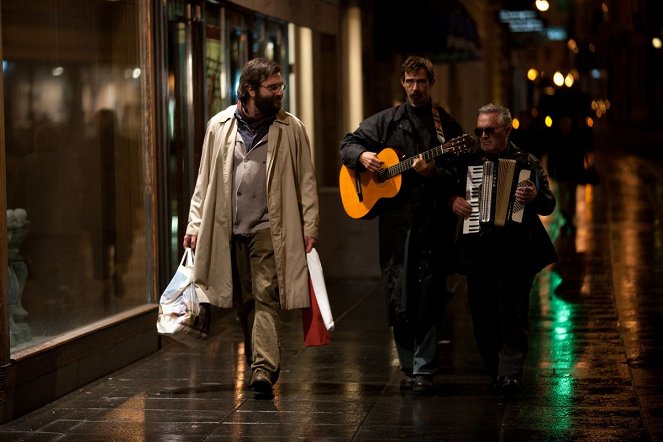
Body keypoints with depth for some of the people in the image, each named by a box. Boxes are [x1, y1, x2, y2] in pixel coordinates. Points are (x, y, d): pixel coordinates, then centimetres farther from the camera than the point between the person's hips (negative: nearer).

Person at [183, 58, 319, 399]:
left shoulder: (290, 128, 2)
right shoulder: (220, 126, 7)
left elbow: (306, 181, 3)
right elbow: (205, 179, 11)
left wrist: (309, 227, -4)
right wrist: (195, 224, 6)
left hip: (268, 228, -3)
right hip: (228, 229, 3)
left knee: (266, 298, -11)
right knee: (244, 303, 10)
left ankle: (264, 371, -15)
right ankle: (261, 365, 23)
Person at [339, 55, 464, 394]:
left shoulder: (447, 125, 6)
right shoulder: (387, 121, 12)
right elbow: (349, 143, 17)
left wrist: (434, 173, -16)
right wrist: (362, 155, -5)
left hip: (432, 218, -2)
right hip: (395, 218, 3)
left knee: (427, 299, -6)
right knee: (397, 296, 5)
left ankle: (424, 371, -2)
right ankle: (409, 367, 17)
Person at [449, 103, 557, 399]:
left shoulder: (527, 163, 6)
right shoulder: (468, 162, 13)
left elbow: (549, 205, -1)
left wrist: (535, 197, -22)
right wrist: (452, 201, -1)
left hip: (515, 251, -3)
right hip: (477, 250, 3)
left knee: (512, 314, -10)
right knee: (483, 317, 4)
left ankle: (510, 373, -14)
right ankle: (496, 372, 14)